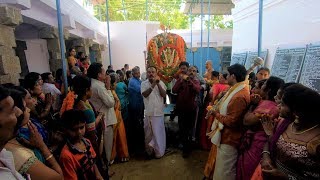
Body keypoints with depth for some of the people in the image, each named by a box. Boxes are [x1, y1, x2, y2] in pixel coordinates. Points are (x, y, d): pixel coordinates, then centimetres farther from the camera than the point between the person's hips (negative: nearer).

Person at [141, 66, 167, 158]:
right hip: (148, 112, 2)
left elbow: (164, 95, -11)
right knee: (148, 133, 14)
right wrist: (153, 85, -25)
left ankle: (159, 151, 18)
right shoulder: (144, 83, -1)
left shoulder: (161, 83, -1)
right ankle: (150, 150, 32)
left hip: (158, 112, -1)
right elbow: (145, 94, -16)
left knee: (158, 132, 4)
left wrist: (158, 84, -21)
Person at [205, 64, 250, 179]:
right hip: (225, 135, 10)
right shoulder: (237, 90, 7)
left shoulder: (240, 96, -28)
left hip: (229, 139, -10)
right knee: (220, 167, 29)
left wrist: (216, 114, -16)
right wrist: (216, 109, -3)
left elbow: (232, 121, -27)